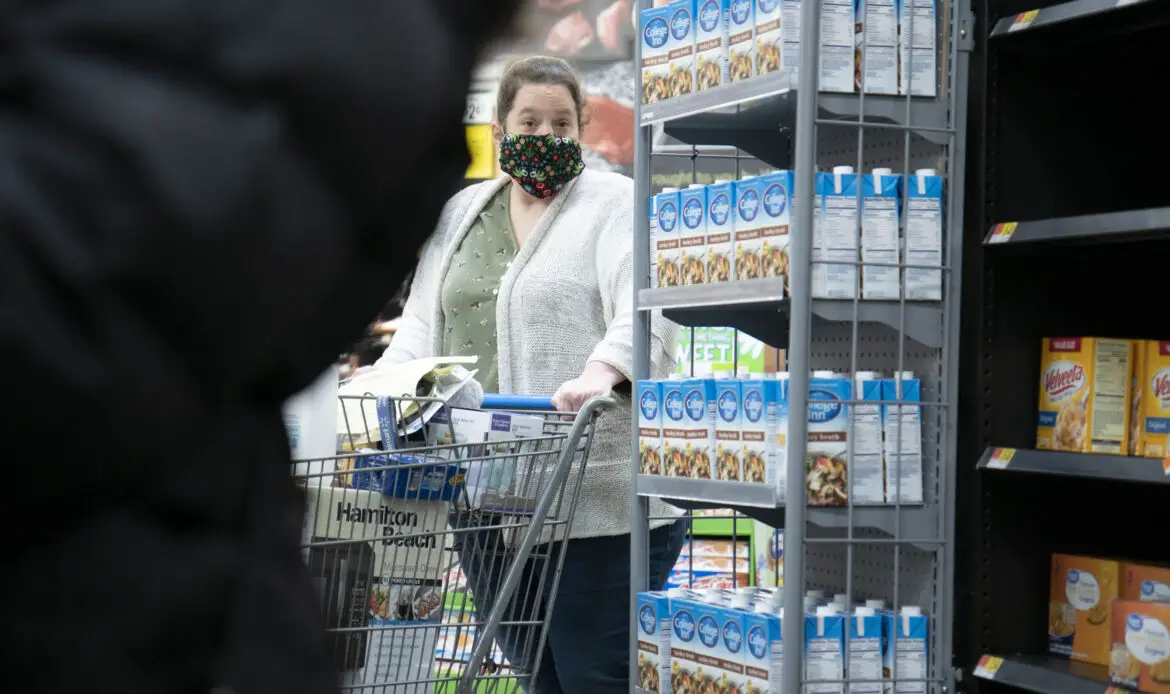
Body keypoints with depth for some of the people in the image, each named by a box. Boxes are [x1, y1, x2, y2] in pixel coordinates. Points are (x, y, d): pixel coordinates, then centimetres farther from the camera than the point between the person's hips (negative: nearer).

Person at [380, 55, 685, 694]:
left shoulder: (617, 205, 1)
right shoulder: (461, 213, 20)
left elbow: (645, 312, -15)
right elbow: (422, 326, 22)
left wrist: (602, 371, -34)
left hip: (598, 500, -6)